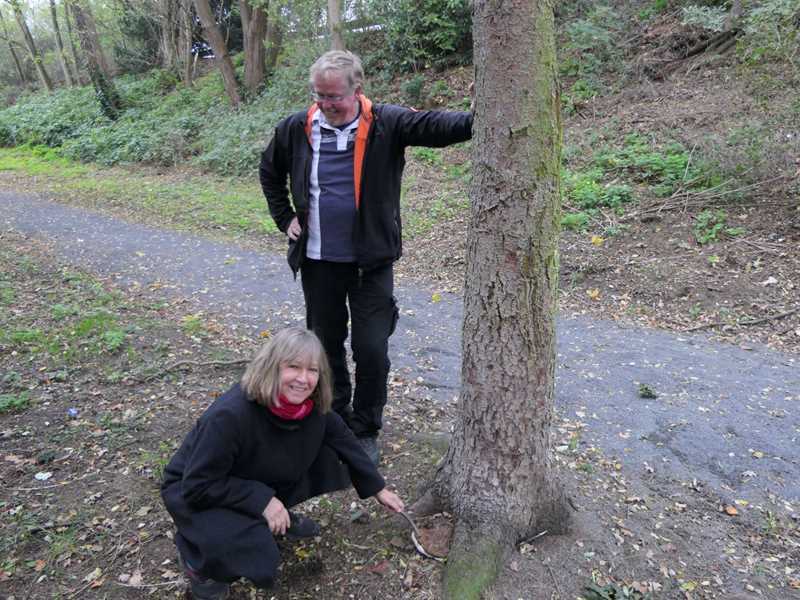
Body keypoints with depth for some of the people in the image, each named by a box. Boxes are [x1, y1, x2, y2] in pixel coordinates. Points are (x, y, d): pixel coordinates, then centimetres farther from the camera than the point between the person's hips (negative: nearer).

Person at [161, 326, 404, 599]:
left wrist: (378, 488, 4)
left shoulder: (312, 404, -18)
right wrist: (262, 501, -29)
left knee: (326, 455, -11)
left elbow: (343, 440, -1)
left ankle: (281, 514, 11)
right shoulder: (230, 415, -37)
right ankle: (194, 554, 2)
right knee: (258, 556, -28)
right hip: (195, 492, -6)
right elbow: (197, 485, -28)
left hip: (258, 479, 6)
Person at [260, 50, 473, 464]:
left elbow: (434, 125, -25)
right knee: (326, 344, 15)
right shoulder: (297, 129, 0)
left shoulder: (386, 123, -8)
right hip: (318, 260, 3)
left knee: (372, 350, -1)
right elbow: (270, 172, 17)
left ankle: (366, 430, 22)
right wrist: (286, 218, 8)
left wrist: (477, 120, -43)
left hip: (372, 261, -3)